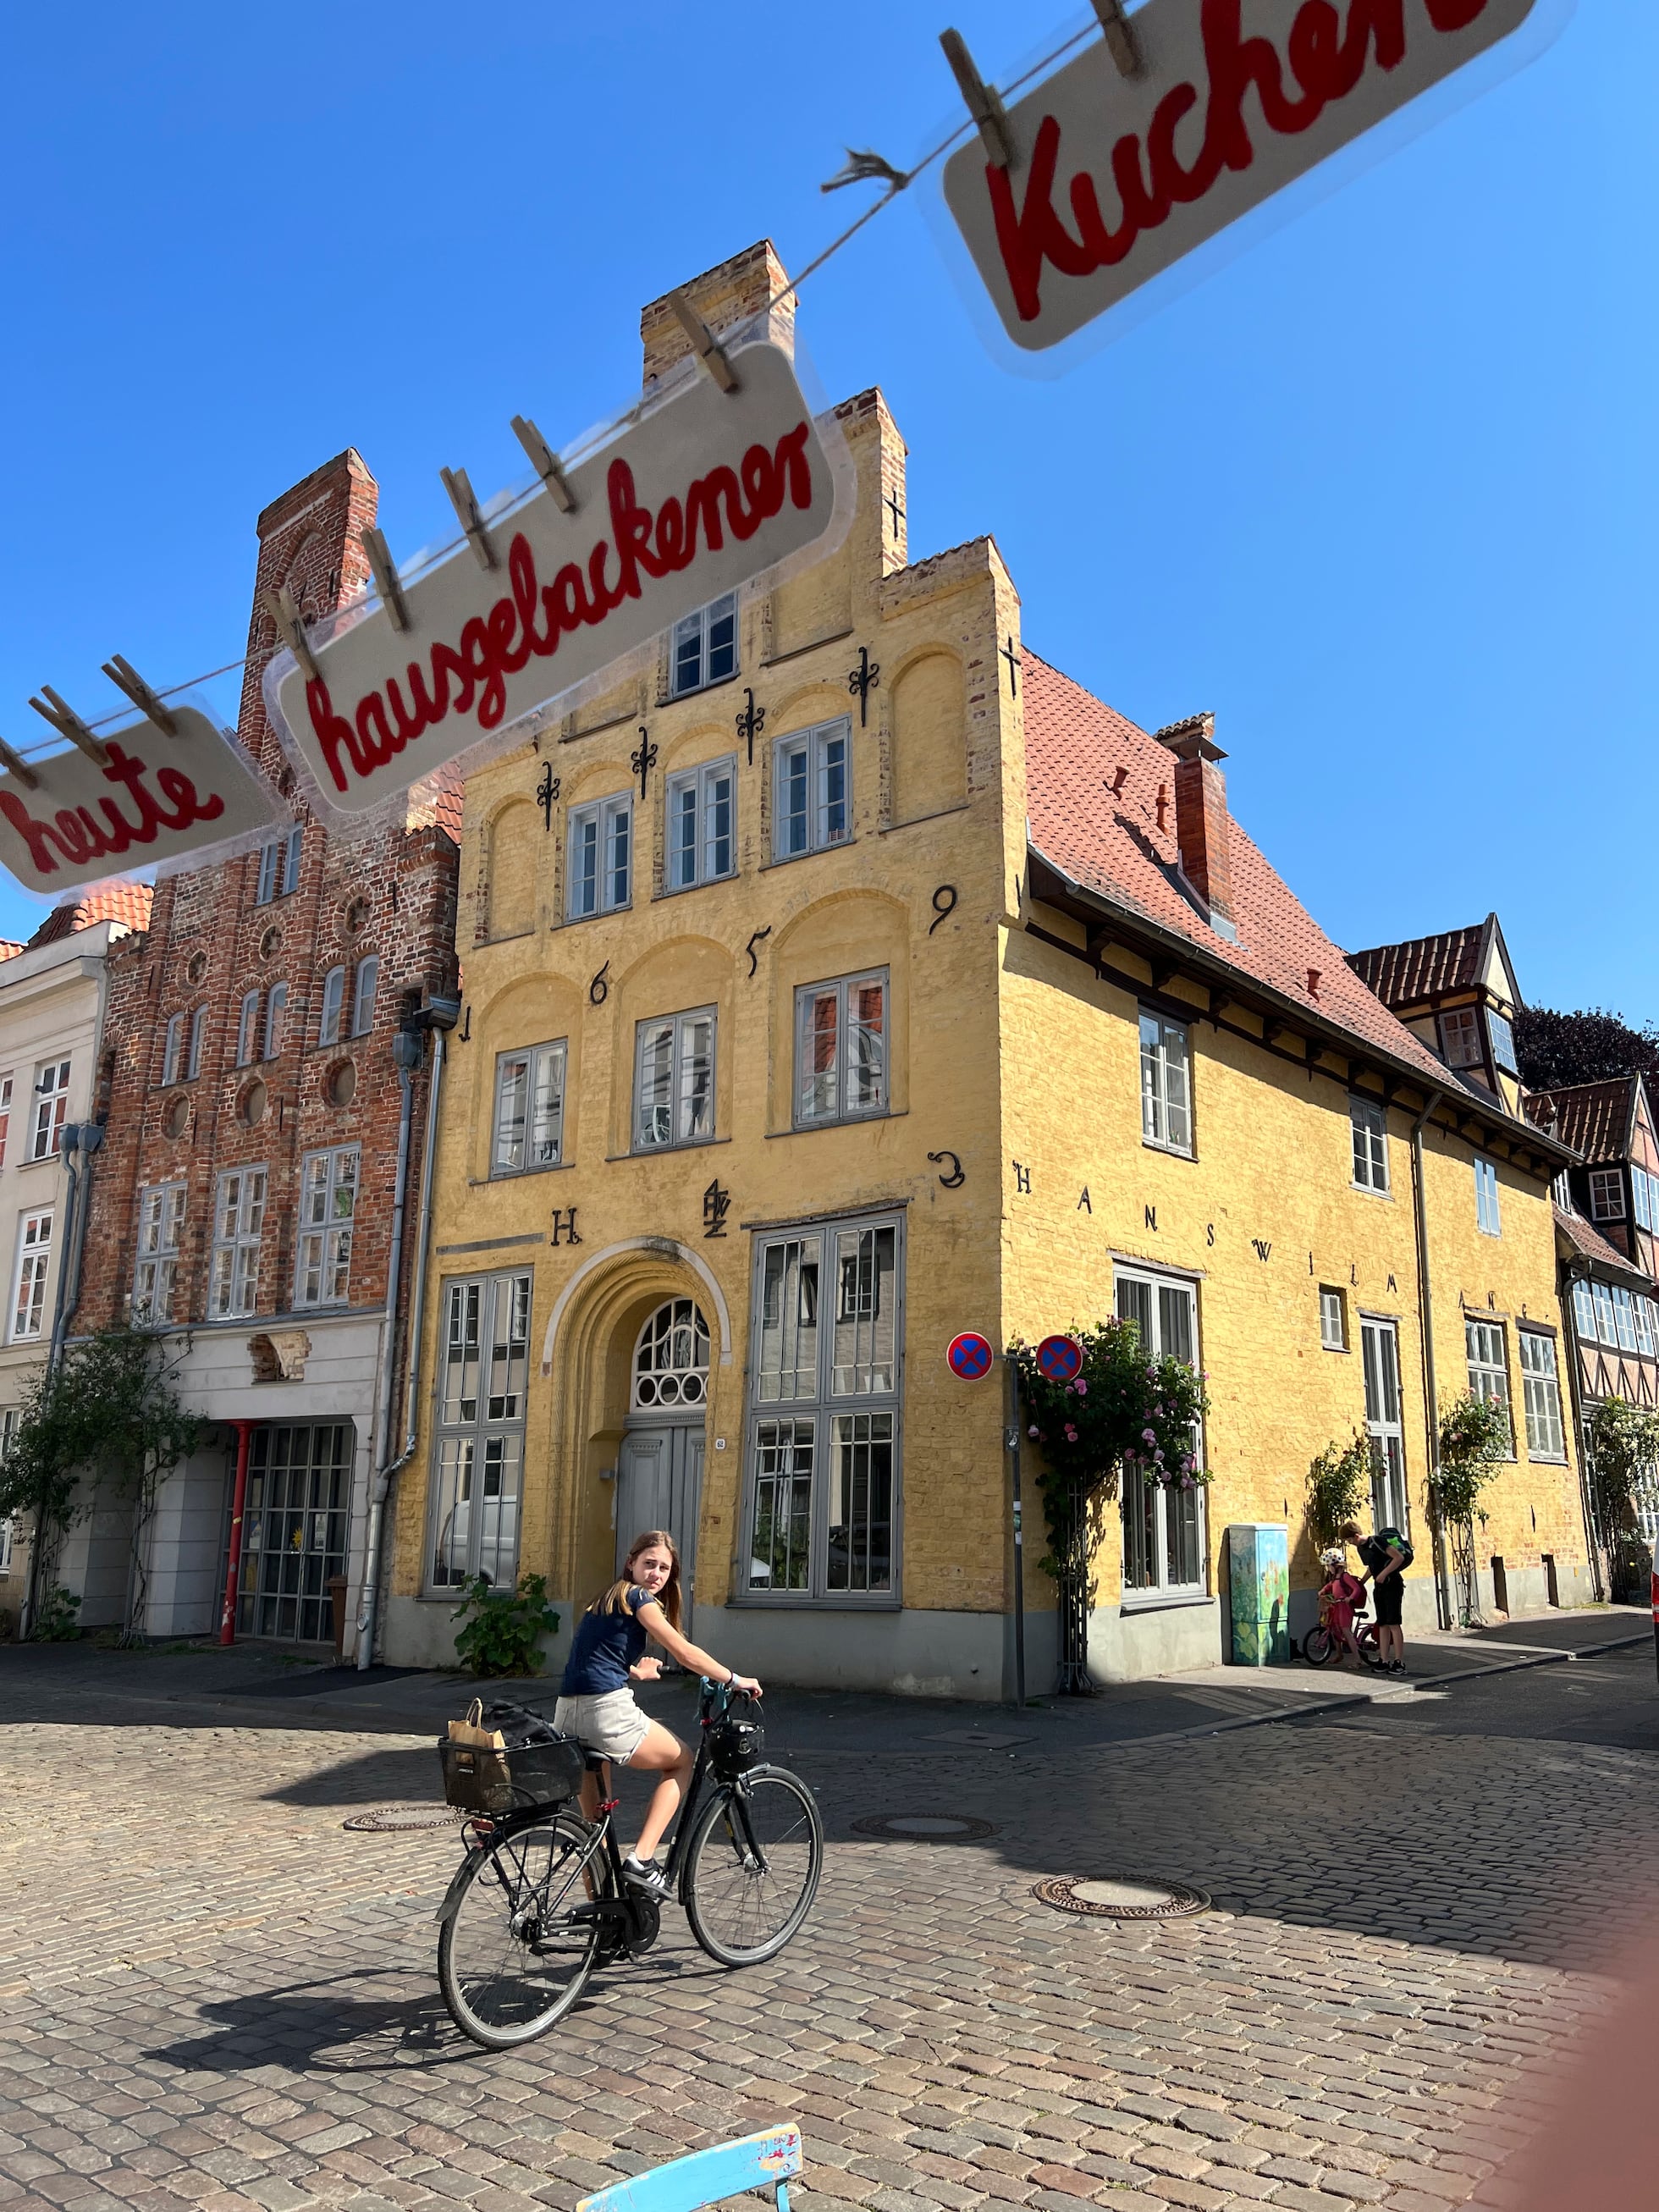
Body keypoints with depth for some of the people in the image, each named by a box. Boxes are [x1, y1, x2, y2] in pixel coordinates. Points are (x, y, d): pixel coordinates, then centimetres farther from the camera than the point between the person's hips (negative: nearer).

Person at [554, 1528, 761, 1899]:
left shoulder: (606, 1599, 21)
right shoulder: (638, 1597, -4)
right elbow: (684, 1652, -7)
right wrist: (736, 1679, 2)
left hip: (567, 1715, 8)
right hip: (608, 1712, -8)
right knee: (681, 1761, 14)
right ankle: (642, 1859, 3)